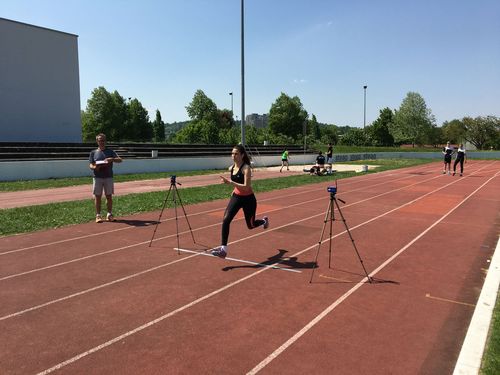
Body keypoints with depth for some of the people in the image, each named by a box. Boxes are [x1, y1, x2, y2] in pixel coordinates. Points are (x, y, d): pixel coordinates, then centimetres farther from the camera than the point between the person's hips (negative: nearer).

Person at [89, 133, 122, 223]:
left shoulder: (110, 151, 9)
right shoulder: (93, 152, 10)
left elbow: (120, 160, -1)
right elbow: (91, 165, 5)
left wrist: (112, 159, -20)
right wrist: (94, 167, -18)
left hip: (108, 177, 0)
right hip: (97, 177, 0)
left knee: (109, 196, 3)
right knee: (97, 196, 1)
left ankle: (109, 214, 11)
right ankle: (98, 215, 7)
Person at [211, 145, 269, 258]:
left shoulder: (246, 168, -22)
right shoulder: (231, 168, -1)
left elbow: (246, 187, -31)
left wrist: (230, 182, -36)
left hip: (248, 199, -5)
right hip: (236, 197, 5)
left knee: (251, 225, 12)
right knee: (226, 220, -14)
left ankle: (264, 220, 48)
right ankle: (223, 248, -10)